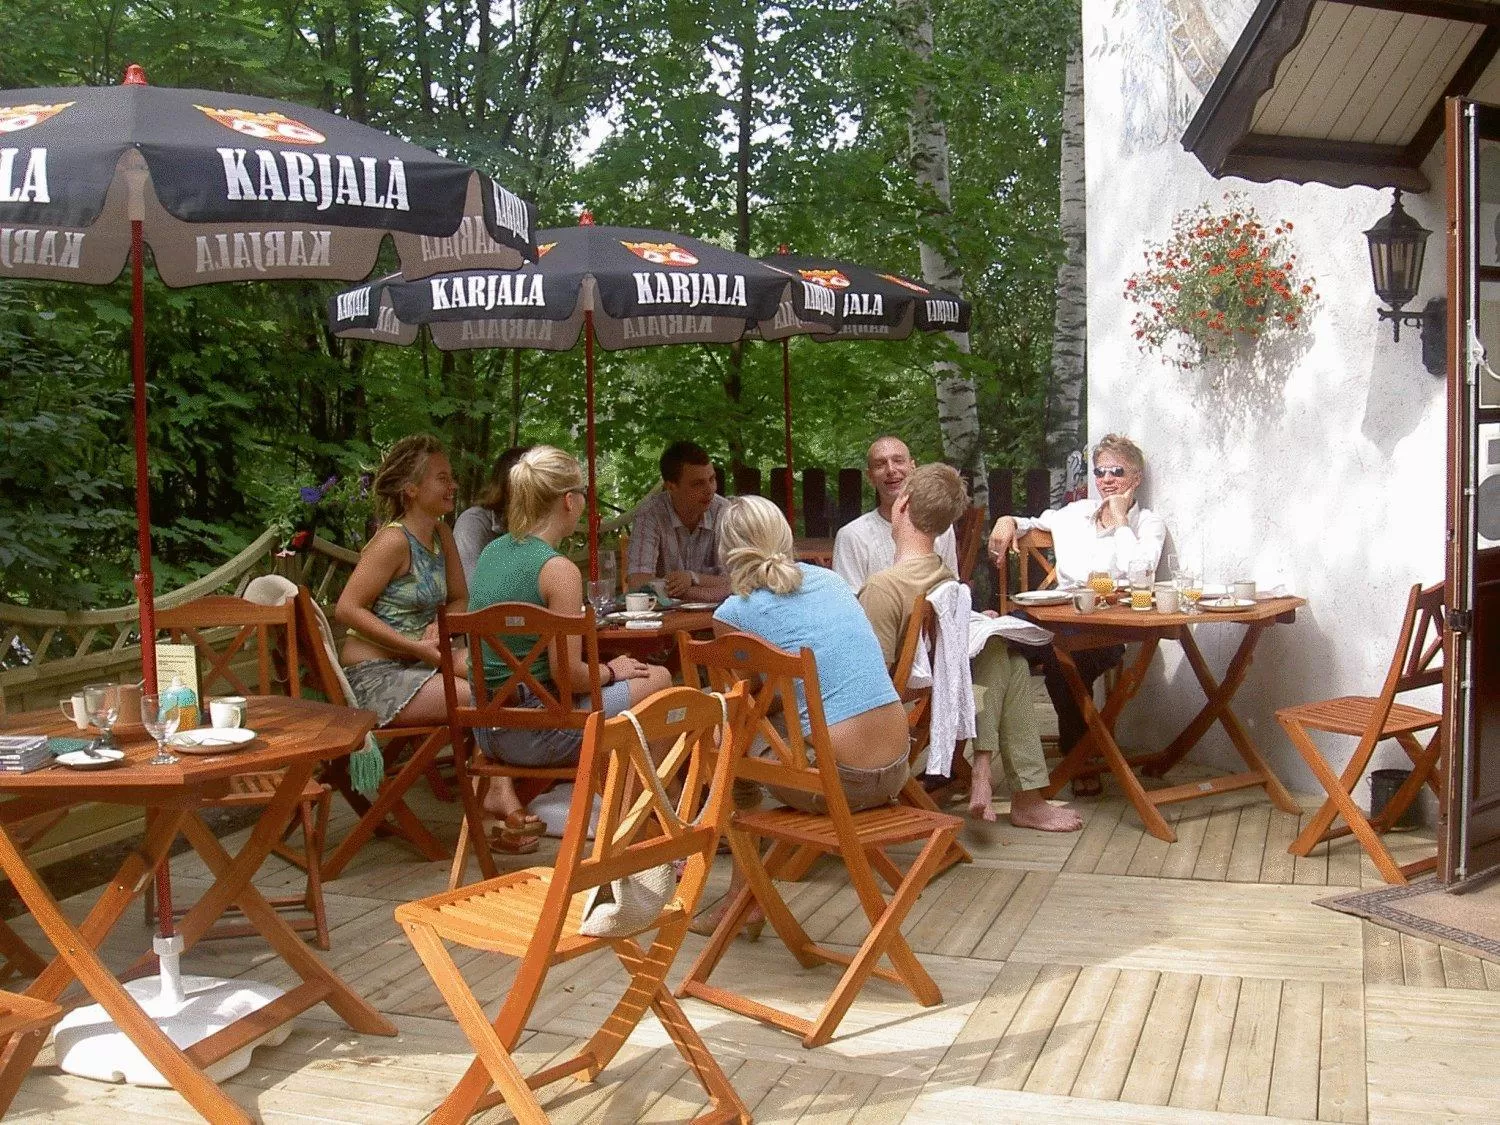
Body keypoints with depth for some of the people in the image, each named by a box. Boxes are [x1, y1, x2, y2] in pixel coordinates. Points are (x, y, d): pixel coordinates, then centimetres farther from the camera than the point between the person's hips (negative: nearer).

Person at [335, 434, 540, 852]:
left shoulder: (441, 535, 8)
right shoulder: (394, 541, -16)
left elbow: (460, 599, 15)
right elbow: (347, 609, -19)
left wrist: (439, 626, -8)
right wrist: (416, 646, -21)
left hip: (416, 665, 8)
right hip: (374, 677, -8)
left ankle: (502, 792, -19)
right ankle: (498, 797, -5)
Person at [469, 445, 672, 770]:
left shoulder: (491, 552, 6)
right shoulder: (559, 569, -18)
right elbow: (568, 673, -19)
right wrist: (610, 671, 1)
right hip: (532, 736, -9)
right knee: (658, 680, 7)